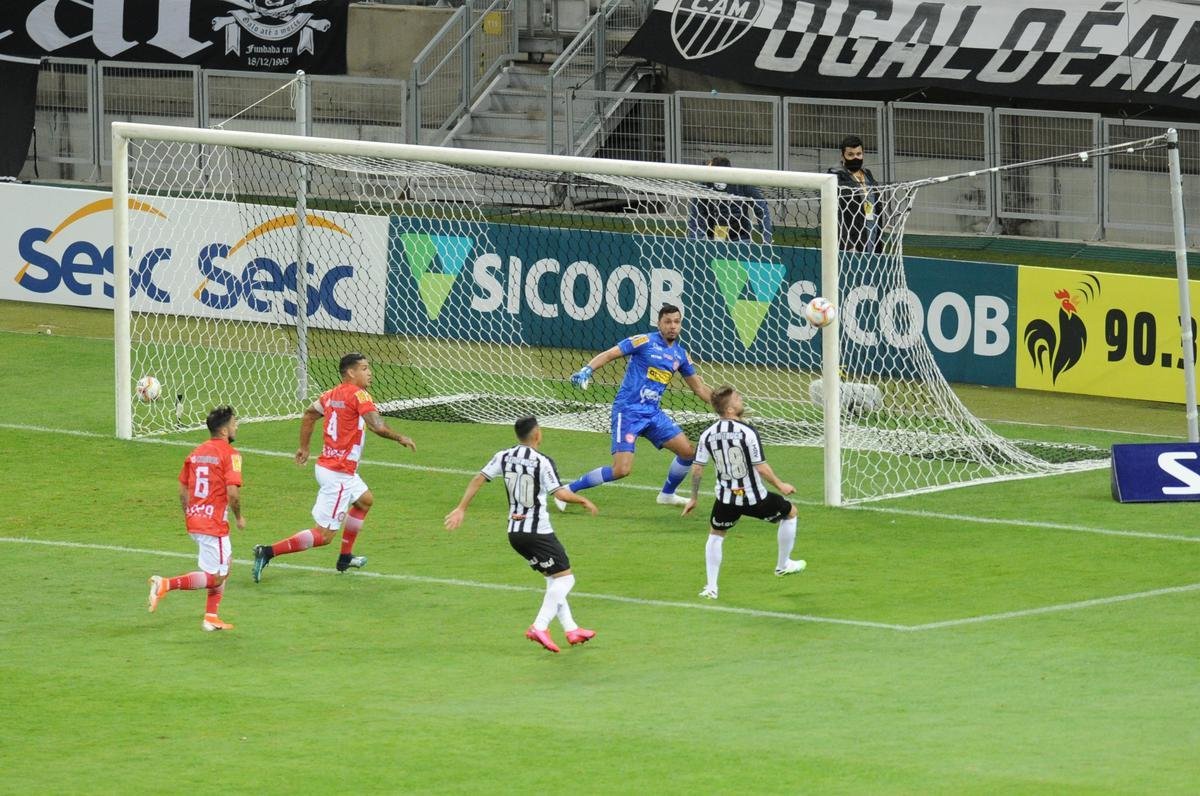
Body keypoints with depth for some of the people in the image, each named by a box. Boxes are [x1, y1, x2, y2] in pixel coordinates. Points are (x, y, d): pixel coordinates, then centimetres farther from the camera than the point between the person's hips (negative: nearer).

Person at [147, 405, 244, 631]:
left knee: (224, 566, 24)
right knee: (215, 577, -2)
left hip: (194, 520, 8)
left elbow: (182, 490, 14)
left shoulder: (196, 453, 11)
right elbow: (233, 492, -19)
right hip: (215, 523, -8)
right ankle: (166, 584, -18)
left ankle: (211, 617, 21)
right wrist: (239, 517, -3)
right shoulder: (230, 454, -11)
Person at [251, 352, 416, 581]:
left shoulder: (332, 395, 8)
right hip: (338, 475, -10)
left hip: (326, 466, 10)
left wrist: (304, 447, 32)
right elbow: (378, 427, -27)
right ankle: (268, 552, -13)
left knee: (365, 500, 32)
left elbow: (309, 414, 22)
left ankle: (345, 558, 37)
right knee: (324, 535, -6)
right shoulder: (358, 395, -17)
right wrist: (401, 438, -9)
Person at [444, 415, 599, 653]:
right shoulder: (542, 462, -14)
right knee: (565, 577, -1)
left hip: (514, 532, 7)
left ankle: (571, 629, 20)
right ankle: (539, 627, -16)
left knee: (553, 578, 20)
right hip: (538, 532, -7)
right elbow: (560, 493, -20)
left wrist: (461, 509, 5)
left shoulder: (504, 457, 3)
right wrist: (584, 501, -4)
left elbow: (478, 480, 1)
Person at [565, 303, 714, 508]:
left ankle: (667, 494, 29)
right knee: (622, 470, -17)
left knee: (688, 451, 4)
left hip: (653, 413, 7)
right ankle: (569, 490, -3)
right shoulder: (645, 342, -9)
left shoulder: (680, 354, 10)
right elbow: (609, 354, -13)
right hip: (628, 411, -7)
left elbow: (699, 387, 21)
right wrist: (587, 370, -28)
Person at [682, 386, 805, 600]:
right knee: (790, 512, 22)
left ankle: (711, 587, 15)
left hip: (726, 499, 4)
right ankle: (783, 564, 35)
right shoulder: (747, 432, -18)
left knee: (716, 534, 27)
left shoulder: (708, 435, -4)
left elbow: (696, 469, 0)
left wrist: (694, 498, 14)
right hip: (754, 498, -4)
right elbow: (761, 468, -17)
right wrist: (780, 485, -1)